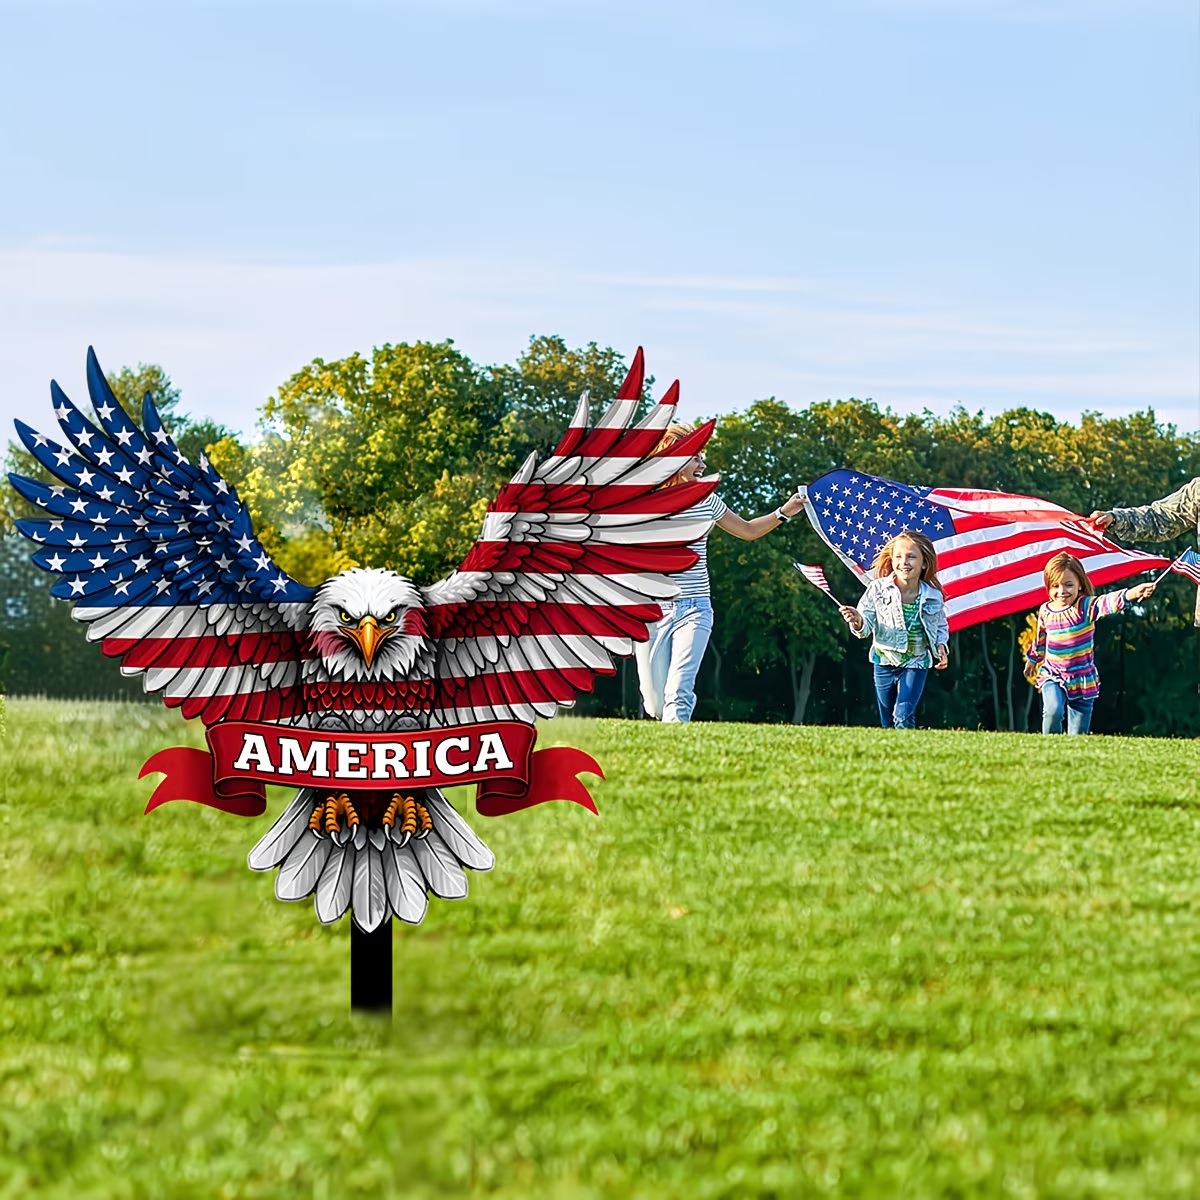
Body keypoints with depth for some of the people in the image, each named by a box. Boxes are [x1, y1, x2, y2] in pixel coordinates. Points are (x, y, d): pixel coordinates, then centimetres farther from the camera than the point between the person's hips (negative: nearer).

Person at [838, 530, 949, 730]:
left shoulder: (933, 597, -8)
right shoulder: (878, 590, -12)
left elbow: (941, 627, 11)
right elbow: (865, 628, -13)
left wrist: (941, 647, -8)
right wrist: (857, 622, -35)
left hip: (916, 663, -1)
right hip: (885, 662, 1)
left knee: (903, 716, -19)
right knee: (887, 722, 11)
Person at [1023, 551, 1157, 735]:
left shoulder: (1086, 606, -12)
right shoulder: (1045, 612, -2)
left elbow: (1108, 602, -33)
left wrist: (1133, 593, -53)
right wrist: (1032, 660, 36)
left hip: (1083, 679, -1)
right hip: (1052, 677, 1)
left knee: (1078, 732, 2)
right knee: (1053, 710, -27)